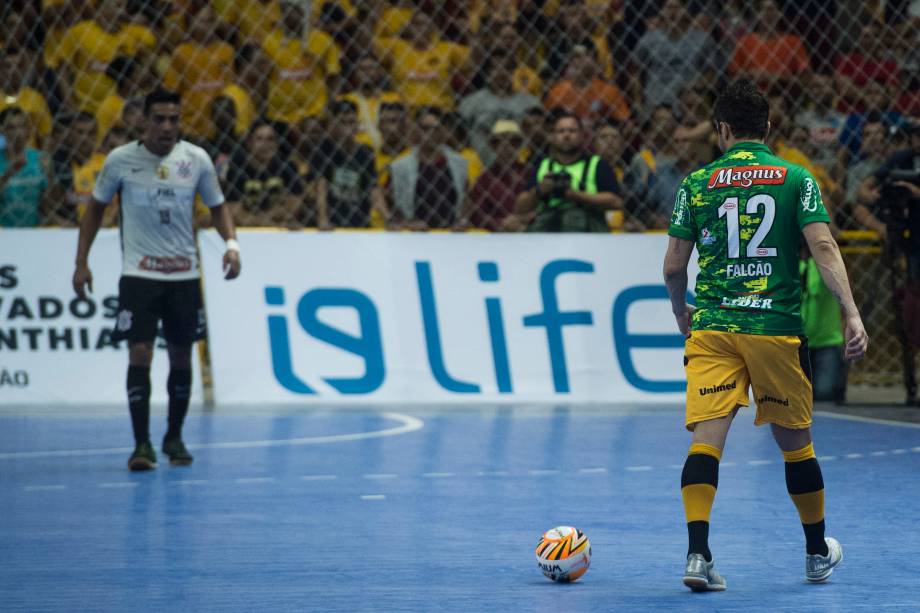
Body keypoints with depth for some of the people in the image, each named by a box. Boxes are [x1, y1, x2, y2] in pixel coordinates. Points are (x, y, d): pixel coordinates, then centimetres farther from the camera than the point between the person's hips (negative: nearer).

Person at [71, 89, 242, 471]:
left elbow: (217, 207, 10)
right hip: (138, 274, -2)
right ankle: (141, 445, -9)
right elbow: (96, 207, 7)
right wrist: (82, 261, 3)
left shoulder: (197, 160, -1)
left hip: (184, 274, 2)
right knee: (139, 354, -12)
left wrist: (231, 244, -8)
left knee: (181, 356, 8)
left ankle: (174, 437, 25)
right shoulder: (121, 160, -5)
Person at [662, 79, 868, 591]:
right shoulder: (796, 179, 3)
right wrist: (853, 314, -12)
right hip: (778, 326, 0)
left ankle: (698, 552, -22)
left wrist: (682, 311, 26)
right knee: (796, 442, 14)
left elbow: (674, 265, 7)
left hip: (711, 327, 0)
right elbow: (824, 248, -8)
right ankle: (818, 552, 28)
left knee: (706, 439, -6)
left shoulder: (697, 183, 5)